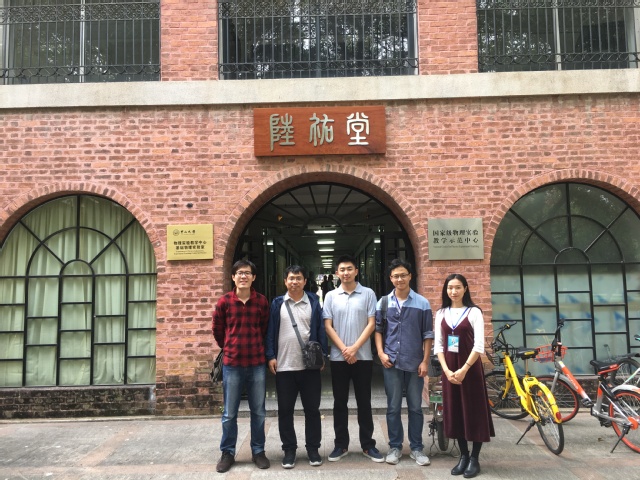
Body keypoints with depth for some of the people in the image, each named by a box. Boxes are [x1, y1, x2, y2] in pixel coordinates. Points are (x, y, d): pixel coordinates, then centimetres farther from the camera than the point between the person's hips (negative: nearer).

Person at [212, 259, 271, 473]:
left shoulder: (262, 301, -2)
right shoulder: (224, 301, -5)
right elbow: (217, 329, 8)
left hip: (257, 363, 1)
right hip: (232, 364, -1)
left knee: (258, 412, 10)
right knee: (229, 413, 9)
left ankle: (258, 451, 25)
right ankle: (227, 453, 24)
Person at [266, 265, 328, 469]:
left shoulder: (313, 301, 3)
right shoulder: (277, 303, 4)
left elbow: (320, 329, 2)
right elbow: (271, 331, 3)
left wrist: (322, 355, -3)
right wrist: (270, 356, -4)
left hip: (309, 365, 0)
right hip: (284, 365, 1)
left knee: (312, 409, 7)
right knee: (285, 410, 8)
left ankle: (313, 448, 21)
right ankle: (289, 449, 21)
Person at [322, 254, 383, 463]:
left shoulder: (368, 294, 0)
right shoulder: (331, 296, 4)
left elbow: (371, 324, -3)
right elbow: (328, 326, 1)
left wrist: (355, 348, -12)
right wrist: (344, 349, -10)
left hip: (363, 356, -1)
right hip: (338, 357, 1)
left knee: (364, 402, 7)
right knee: (340, 402, 8)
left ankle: (368, 445, 18)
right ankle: (341, 444, 19)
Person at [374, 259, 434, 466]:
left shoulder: (422, 303, 0)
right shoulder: (383, 302, 3)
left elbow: (428, 335, 2)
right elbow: (378, 330, 9)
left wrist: (425, 361, -3)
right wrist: (380, 352, -4)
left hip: (414, 363, 0)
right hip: (391, 362, 1)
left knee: (415, 407, 8)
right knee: (393, 407, 7)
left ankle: (416, 448, 20)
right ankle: (395, 446, 19)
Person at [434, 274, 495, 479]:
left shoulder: (474, 312, -4)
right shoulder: (441, 313, 7)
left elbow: (479, 346, -10)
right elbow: (438, 346, 5)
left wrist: (464, 369, -17)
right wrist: (447, 370, -7)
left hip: (470, 367, -4)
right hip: (449, 369, 4)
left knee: (473, 411, 1)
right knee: (454, 411, 8)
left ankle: (475, 458, 13)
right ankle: (463, 455, 21)